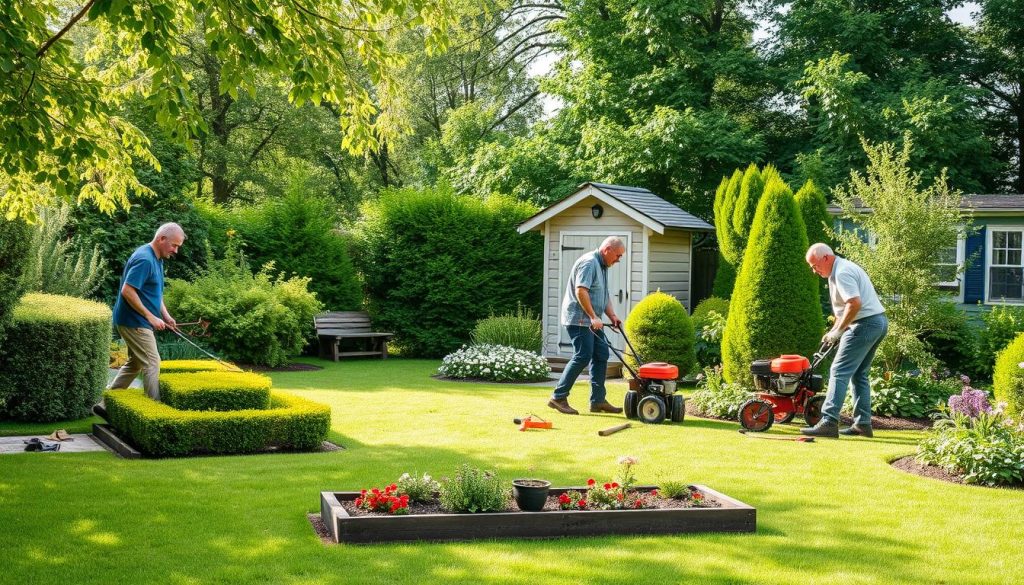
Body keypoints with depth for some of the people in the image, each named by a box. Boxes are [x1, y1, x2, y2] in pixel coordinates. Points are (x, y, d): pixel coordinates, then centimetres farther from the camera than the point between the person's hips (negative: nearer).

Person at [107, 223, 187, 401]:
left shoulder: (157, 259, 11)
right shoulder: (144, 259, -21)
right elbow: (127, 291, -27)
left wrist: (166, 315, 9)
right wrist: (150, 316, -22)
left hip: (139, 322, 10)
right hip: (134, 322, -10)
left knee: (135, 363, 18)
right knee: (152, 363, -7)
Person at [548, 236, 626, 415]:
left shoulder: (602, 266, 18)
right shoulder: (589, 262, -15)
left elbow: (604, 295, 25)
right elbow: (581, 291, -24)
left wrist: (612, 316, 14)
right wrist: (593, 317, -25)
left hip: (592, 321, 10)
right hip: (579, 318, -10)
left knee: (601, 355, 6)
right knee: (582, 357, -13)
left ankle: (598, 400, 9)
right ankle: (558, 397, -8)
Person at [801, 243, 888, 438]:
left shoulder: (842, 273, -15)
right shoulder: (844, 269, 19)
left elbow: (854, 304, -26)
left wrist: (837, 331, -18)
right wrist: (833, 331, 19)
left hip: (866, 324, -11)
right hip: (879, 322, 11)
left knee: (839, 372, -11)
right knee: (859, 374, 16)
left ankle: (829, 422, -16)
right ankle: (862, 423, 17)